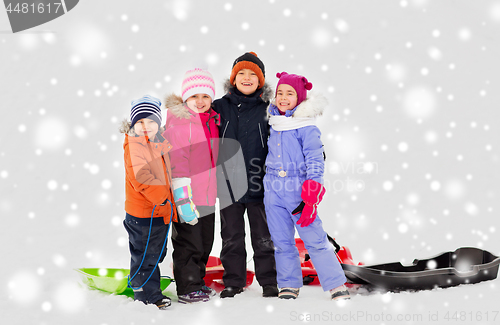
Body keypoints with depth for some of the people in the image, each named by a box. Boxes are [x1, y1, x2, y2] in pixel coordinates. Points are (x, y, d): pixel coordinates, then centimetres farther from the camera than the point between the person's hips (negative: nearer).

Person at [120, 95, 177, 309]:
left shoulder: (161, 145, 9)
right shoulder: (133, 146, -17)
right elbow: (141, 177, -26)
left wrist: (169, 198, 18)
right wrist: (161, 196, -23)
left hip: (161, 210, 8)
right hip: (142, 212, -8)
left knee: (157, 252, 18)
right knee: (145, 255, 2)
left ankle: (151, 292, 32)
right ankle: (145, 295, 14)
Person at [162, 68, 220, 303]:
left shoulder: (212, 120, 11)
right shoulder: (178, 122, -13)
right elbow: (176, 161, -19)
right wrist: (182, 197, -24)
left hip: (208, 196, 8)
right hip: (187, 196, -8)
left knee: (205, 243, 17)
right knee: (188, 244, 0)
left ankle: (197, 282, 32)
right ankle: (187, 289, 13)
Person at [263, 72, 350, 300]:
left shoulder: (306, 126, -5)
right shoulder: (272, 123, 11)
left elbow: (315, 158, -8)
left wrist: (312, 187, -17)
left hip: (298, 188, -5)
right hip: (273, 189, 5)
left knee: (315, 239, -7)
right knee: (282, 241, 9)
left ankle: (336, 285, 0)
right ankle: (289, 285, 20)